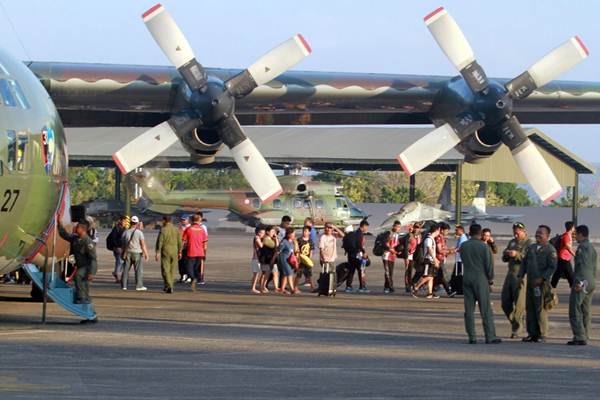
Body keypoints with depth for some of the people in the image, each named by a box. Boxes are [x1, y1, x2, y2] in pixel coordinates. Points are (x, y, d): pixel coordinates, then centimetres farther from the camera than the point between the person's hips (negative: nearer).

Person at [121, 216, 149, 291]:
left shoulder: (125, 232, 1)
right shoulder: (139, 232, -8)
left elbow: (123, 244, 6)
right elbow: (143, 244, -9)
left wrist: (123, 253, 17)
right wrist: (146, 254, -3)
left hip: (128, 253, 3)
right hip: (137, 253, -3)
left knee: (126, 269, 8)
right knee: (139, 270, 2)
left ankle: (124, 285, 7)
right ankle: (139, 286, 0)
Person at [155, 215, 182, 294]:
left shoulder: (163, 230, -9)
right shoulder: (176, 230, 5)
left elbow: (160, 242, -11)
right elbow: (179, 242, 7)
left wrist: (157, 252, -8)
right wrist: (179, 252, 14)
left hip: (165, 252, -4)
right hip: (174, 252, 4)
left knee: (165, 270, -2)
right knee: (172, 269, 13)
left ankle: (169, 286, -13)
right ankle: (169, 286, 19)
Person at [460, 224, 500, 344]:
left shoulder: (463, 246, 2)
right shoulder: (483, 246, -10)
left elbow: (463, 261, 10)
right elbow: (489, 264, -7)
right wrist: (490, 278, 7)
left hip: (467, 278, 4)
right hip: (481, 279, -4)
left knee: (469, 309, 6)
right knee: (486, 310, 1)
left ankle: (471, 337, 4)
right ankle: (490, 337, 0)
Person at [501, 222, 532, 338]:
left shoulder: (529, 243, -6)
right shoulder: (512, 242, 16)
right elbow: (504, 259, 19)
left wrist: (517, 254, -25)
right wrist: (506, 254, -3)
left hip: (522, 276, -7)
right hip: (510, 275, 7)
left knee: (519, 304, -6)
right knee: (505, 302, 7)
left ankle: (516, 330, 1)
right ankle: (514, 323, 24)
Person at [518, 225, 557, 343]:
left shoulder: (550, 250, -4)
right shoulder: (531, 248, 16)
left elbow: (552, 267, -11)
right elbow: (524, 263, 20)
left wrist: (541, 279, -18)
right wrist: (520, 276, 7)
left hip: (542, 283, -6)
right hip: (530, 283, 6)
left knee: (540, 308, -7)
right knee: (529, 308, 5)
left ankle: (542, 334, -1)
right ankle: (532, 333, 10)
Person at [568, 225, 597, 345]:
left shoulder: (582, 247, -11)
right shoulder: (592, 248, 19)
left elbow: (582, 265, -20)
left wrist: (578, 282, -23)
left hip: (581, 283, -10)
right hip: (591, 283, 10)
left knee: (575, 311, -9)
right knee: (586, 312, 10)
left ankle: (579, 337, -15)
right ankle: (585, 337, 10)